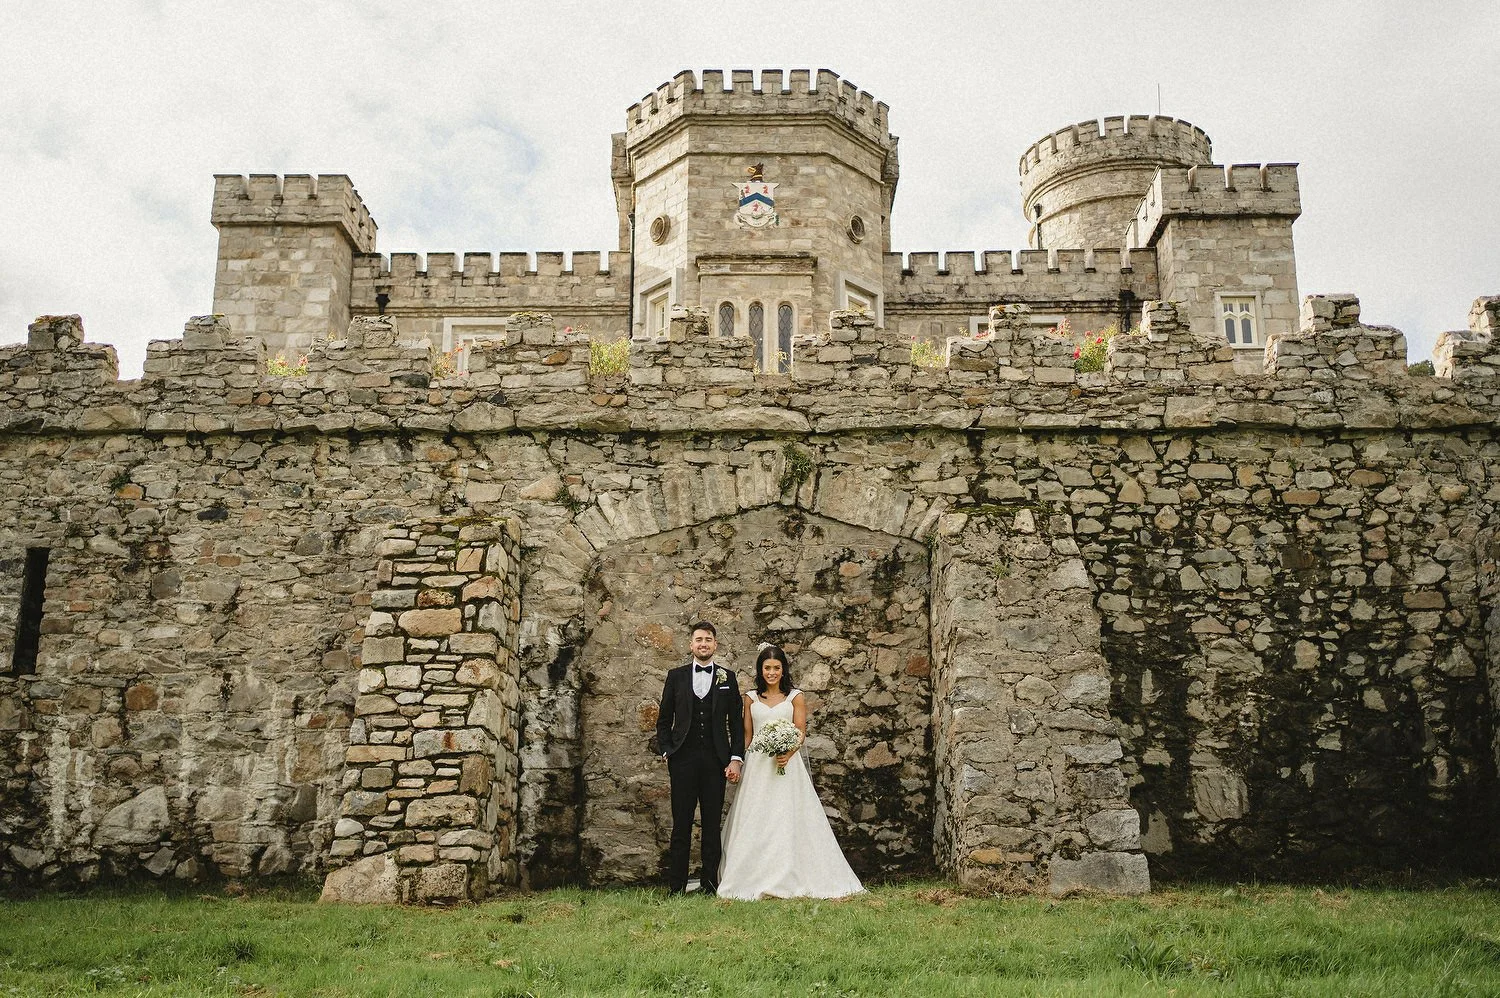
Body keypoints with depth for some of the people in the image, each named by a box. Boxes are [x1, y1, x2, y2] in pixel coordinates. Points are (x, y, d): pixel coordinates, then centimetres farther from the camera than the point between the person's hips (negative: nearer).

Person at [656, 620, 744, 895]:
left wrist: (736, 758, -2)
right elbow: (664, 719, 11)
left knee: (712, 824, 4)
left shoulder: (728, 678, 9)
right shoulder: (676, 676, 9)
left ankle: (710, 884, 10)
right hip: (683, 759, 0)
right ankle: (676, 886, 5)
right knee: (681, 824, 1)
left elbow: (736, 722, 7)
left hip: (716, 760, 0)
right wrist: (666, 751, 0)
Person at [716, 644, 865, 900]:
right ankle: (756, 879, 7)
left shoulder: (796, 697, 4)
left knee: (788, 820, -4)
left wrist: (789, 752, -21)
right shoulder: (751, 698, 10)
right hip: (756, 766, 2)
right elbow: (746, 735, 12)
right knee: (755, 821, 0)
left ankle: (791, 879, 3)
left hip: (787, 765, -2)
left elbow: (801, 732, -3)